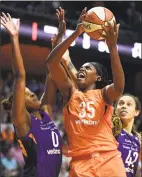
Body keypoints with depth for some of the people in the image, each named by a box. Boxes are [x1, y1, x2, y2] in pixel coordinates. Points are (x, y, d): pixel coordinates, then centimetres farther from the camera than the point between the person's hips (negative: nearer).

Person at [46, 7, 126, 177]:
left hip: (109, 159, -1)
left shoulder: (104, 94, 9)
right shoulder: (70, 91, 13)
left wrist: (112, 46, -21)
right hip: (80, 162, 1)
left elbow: (119, 87, -15)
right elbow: (51, 62, 0)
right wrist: (76, 33, -11)